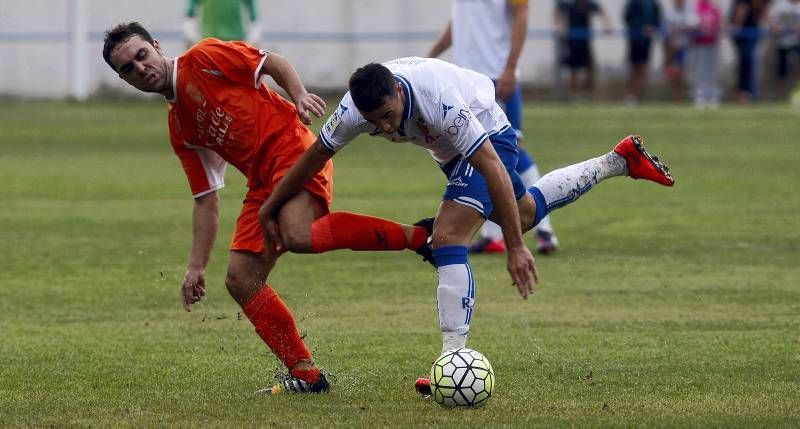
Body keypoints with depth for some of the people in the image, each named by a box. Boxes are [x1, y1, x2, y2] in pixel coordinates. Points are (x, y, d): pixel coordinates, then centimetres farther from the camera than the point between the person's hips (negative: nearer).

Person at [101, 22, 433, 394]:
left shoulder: (203, 59, 1)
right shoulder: (180, 130, 19)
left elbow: (273, 63, 3)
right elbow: (206, 198, 20)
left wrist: (299, 95, -17)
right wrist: (196, 266, 15)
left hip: (292, 148, -8)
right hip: (263, 184, 8)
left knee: (297, 236, -34)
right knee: (240, 280, 0)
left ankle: (416, 235, -25)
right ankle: (305, 376, 4)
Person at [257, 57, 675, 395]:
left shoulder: (440, 103, -43)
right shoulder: (356, 109, -28)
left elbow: (495, 172, -40)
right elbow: (314, 157, -10)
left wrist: (515, 248, -40)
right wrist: (270, 208, 0)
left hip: (489, 136, -8)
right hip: (450, 148, 8)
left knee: (447, 239, -23)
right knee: (525, 213, 28)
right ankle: (619, 161, 45)